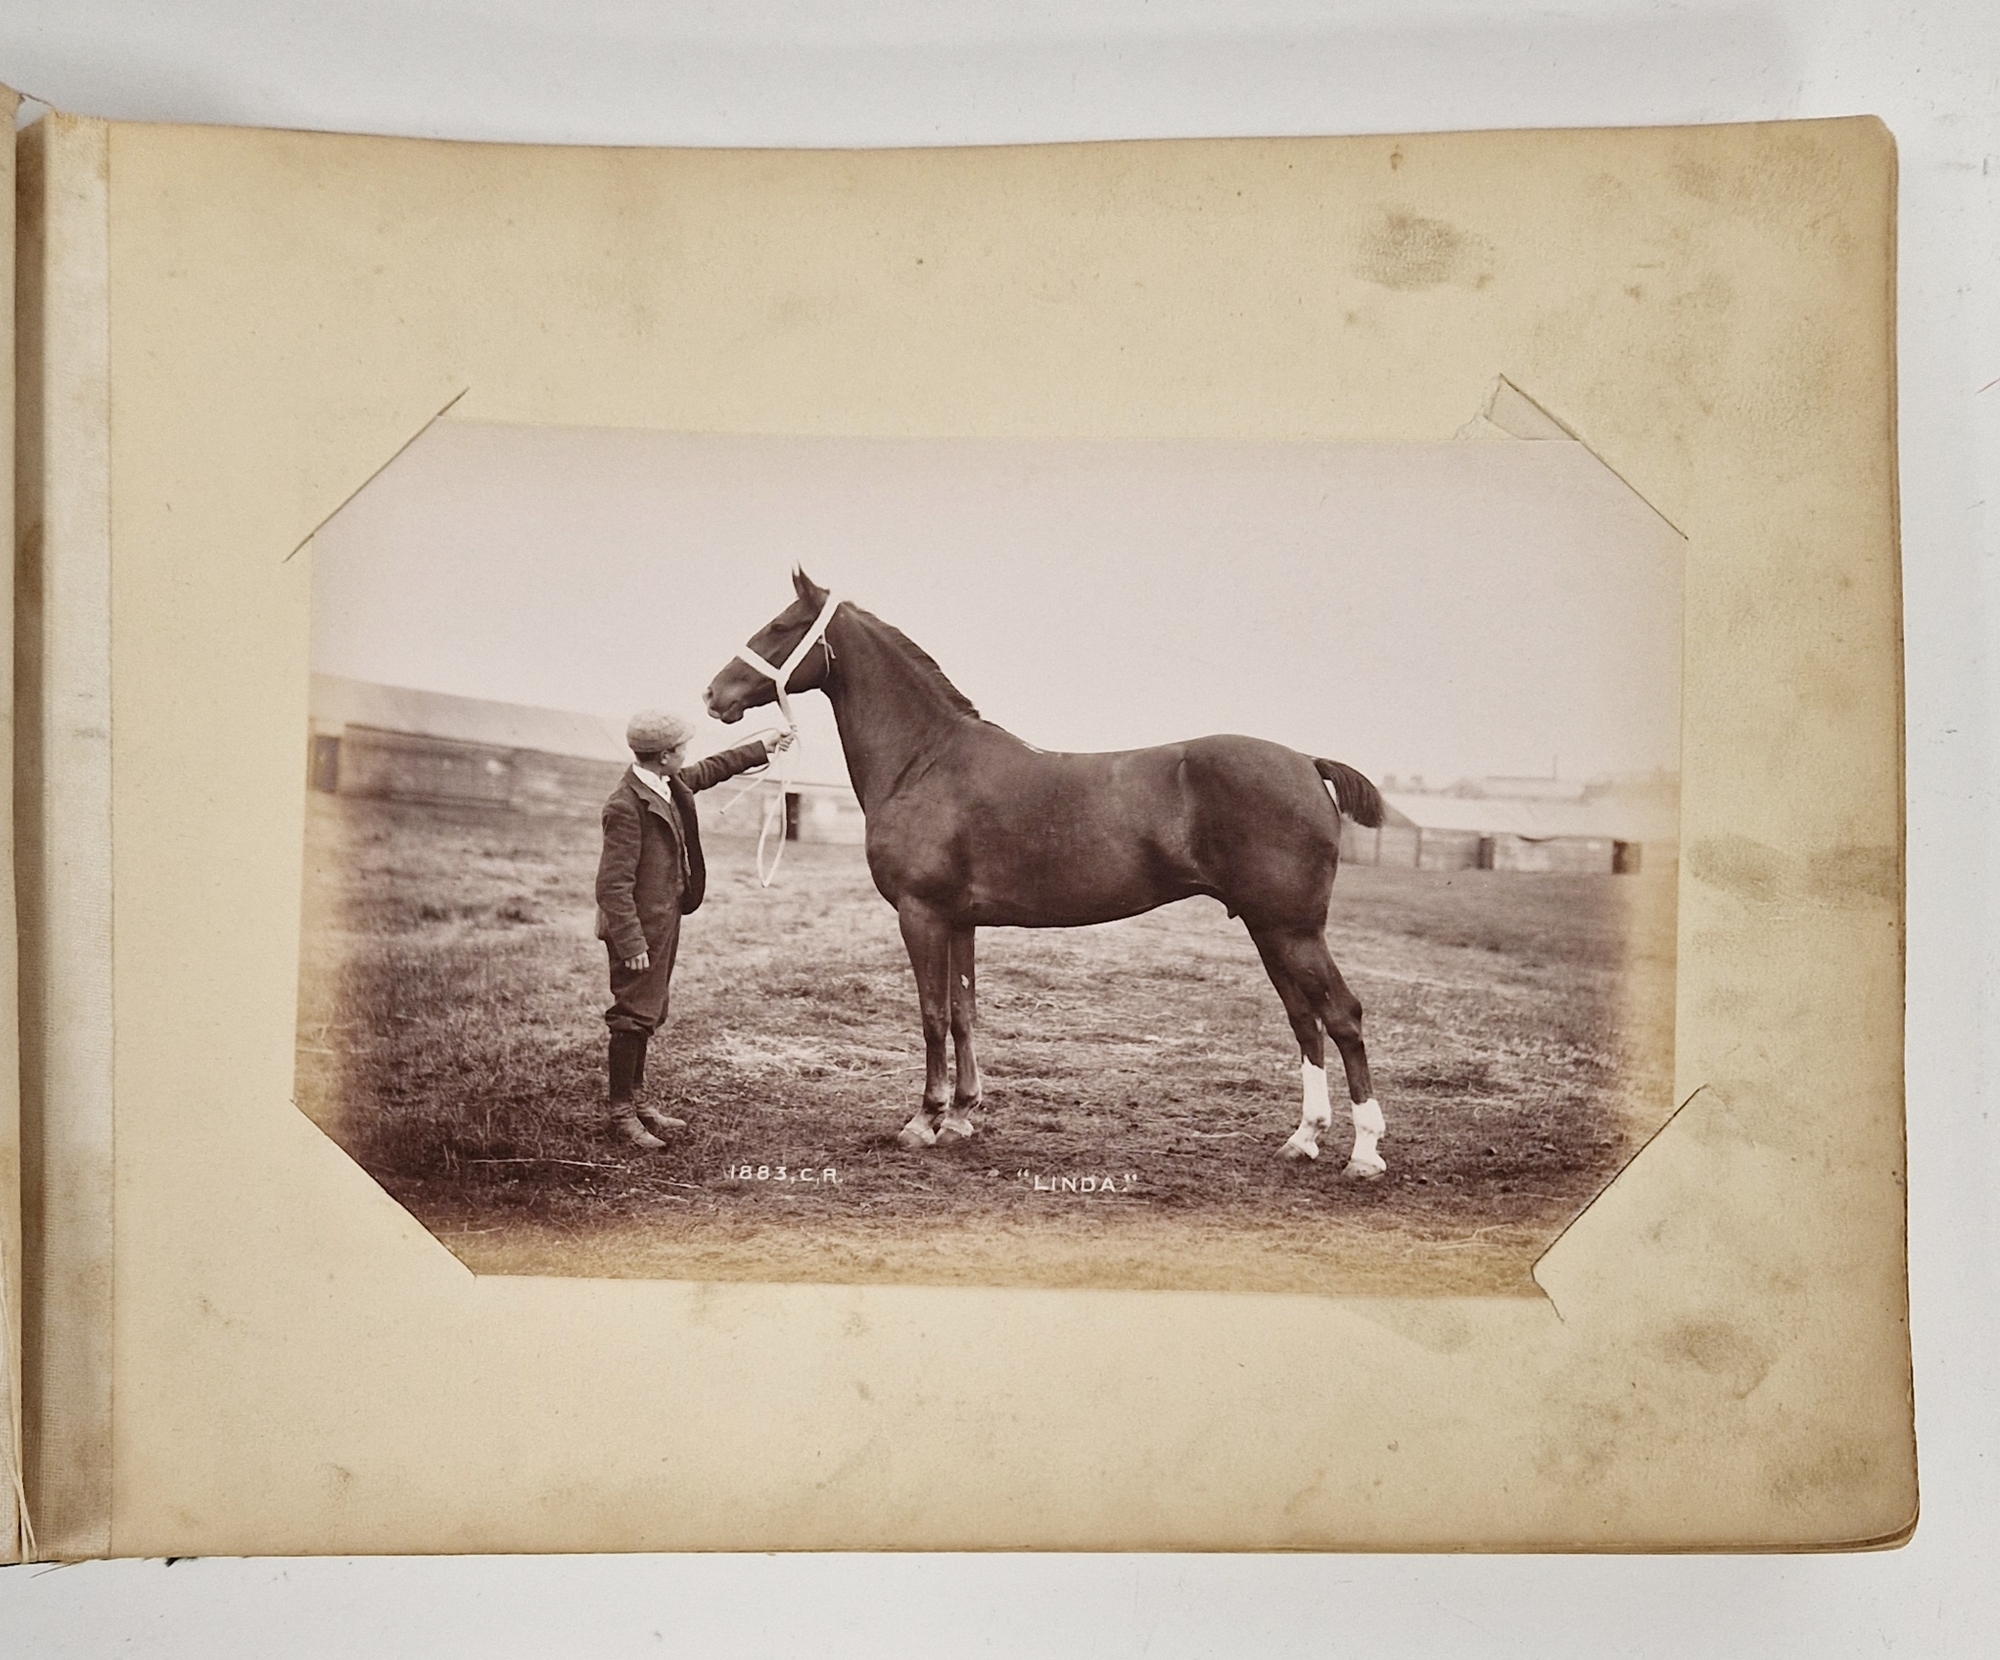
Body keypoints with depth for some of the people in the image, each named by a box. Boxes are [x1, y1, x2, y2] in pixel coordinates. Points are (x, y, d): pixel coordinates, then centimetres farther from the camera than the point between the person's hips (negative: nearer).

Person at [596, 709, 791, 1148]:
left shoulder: (671, 783, 5)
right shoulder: (626, 806, -23)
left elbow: (708, 770, 28)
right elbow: (613, 884, -24)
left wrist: (760, 748, 30)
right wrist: (630, 943, -26)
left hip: (664, 920, 10)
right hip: (641, 927, -10)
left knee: (649, 1013, 17)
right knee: (634, 1016, -3)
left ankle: (633, 1101, 28)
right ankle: (621, 1113, 7)